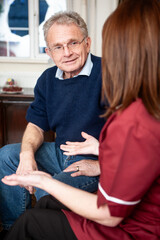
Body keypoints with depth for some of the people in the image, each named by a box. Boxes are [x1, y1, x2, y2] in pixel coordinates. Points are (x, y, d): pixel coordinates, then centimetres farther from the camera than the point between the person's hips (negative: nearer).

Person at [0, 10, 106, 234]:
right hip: (59, 153, 8)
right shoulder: (48, 79, 5)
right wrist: (27, 153, -10)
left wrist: (101, 165, -23)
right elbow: (36, 125, 10)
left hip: (95, 161, -7)